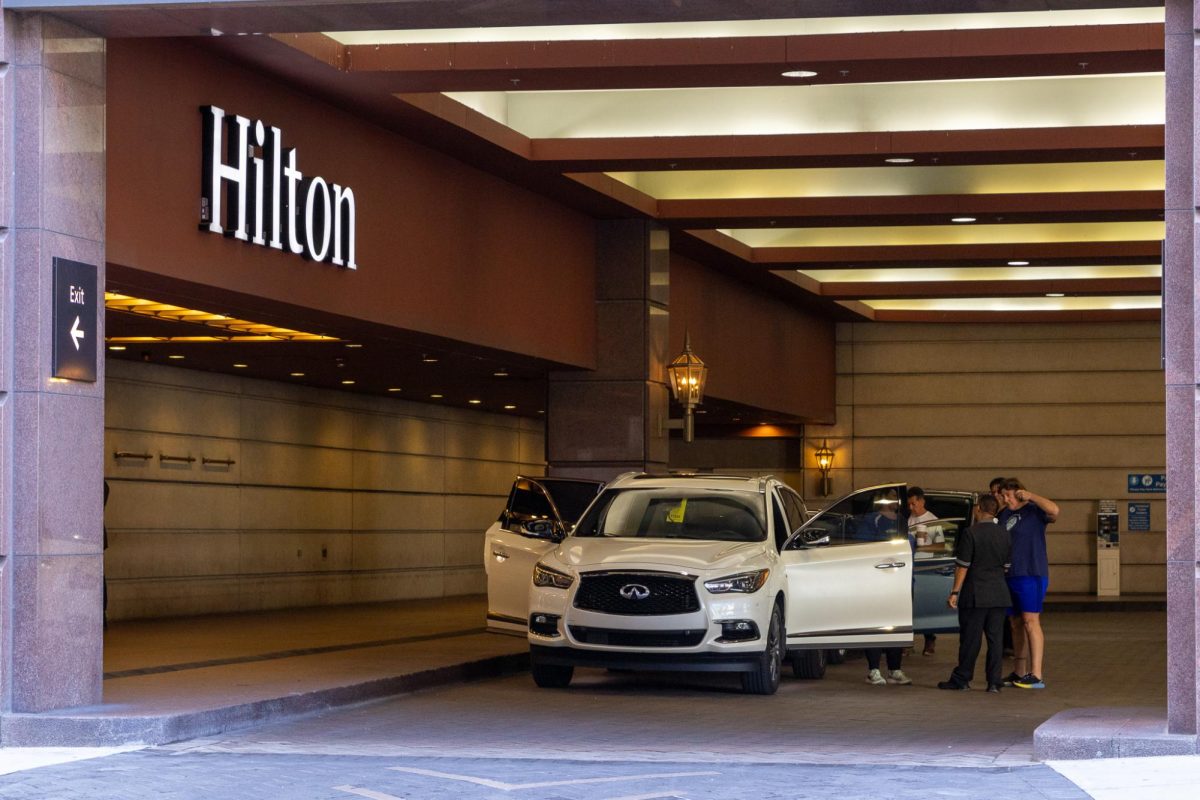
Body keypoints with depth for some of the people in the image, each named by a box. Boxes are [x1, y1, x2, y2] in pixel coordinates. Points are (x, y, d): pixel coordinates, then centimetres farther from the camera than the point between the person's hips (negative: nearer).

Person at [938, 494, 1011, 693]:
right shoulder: (1004, 535, 7)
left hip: (975, 594, -5)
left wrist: (955, 592, -8)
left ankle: (961, 679, 7)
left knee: (970, 639, 0)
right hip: (999, 594, 5)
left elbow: (962, 566, -12)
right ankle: (994, 682, 4)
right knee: (995, 639, 5)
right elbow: (1006, 566, 15)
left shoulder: (971, 533, -11)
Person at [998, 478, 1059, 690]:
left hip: (1031, 575, -8)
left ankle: (1037, 676, -16)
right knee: (1016, 624, 11)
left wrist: (1030, 496, -19)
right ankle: (1018, 673, 17)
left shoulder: (1034, 512, -7)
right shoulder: (1004, 515, 16)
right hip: (1010, 576, 8)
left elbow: (1054, 510, -28)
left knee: (1030, 621, -13)